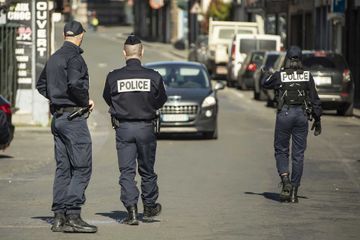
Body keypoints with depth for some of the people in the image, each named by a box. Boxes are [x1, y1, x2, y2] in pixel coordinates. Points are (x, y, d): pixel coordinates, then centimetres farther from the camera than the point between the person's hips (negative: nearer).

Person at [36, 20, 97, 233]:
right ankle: (73, 215, -15)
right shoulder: (74, 57, -12)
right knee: (82, 168, -8)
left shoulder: (54, 58, 14)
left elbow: (41, 85, 23)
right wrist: (87, 101, -10)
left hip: (58, 117, 9)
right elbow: (75, 85, -26)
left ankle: (59, 216, 9)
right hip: (74, 117, -9)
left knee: (63, 168, 10)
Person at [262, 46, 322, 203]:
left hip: (284, 114, -1)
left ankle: (286, 181, -11)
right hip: (302, 115, 2)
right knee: (298, 154, 6)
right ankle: (294, 191, 6)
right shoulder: (307, 76, 1)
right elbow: (315, 100, 2)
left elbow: (265, 84, 16)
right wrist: (317, 119, 10)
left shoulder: (279, 76, -4)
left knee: (281, 151, 11)